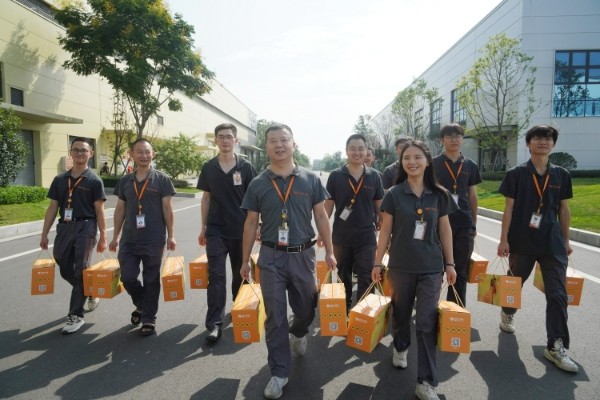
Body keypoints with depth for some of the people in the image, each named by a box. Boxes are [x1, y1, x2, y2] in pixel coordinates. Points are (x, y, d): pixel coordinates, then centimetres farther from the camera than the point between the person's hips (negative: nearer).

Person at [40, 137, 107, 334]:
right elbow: (52, 208, 11)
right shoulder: (59, 179, 9)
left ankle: (76, 316, 8)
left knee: (80, 272, -2)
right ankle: (91, 294, 37)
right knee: (66, 271, 11)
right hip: (64, 227, 5)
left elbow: (99, 211, -5)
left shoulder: (94, 181, -3)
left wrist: (103, 237, -8)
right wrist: (44, 234, 7)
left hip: (85, 228, -5)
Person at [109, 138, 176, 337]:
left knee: (151, 280, 5)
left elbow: (167, 208, -3)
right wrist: (116, 236, 9)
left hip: (154, 240, -3)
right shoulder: (125, 181, 8)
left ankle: (148, 318, 20)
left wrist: (171, 235, -5)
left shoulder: (161, 179, -2)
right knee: (127, 277, 4)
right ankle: (141, 305, 33)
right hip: (129, 239, 3)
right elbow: (120, 209, 11)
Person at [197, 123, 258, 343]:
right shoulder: (208, 167, 3)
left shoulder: (246, 167, -3)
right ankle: (214, 323, 1)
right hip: (216, 230, 1)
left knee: (240, 274, 13)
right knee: (216, 276, -4)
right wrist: (203, 228, 8)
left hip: (241, 230, 0)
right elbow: (206, 198, 8)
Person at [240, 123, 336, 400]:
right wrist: (245, 260, 5)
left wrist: (329, 251, 1)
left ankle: (298, 333, 52)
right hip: (271, 256, -1)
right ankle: (279, 373, 20)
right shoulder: (258, 184, -1)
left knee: (306, 309, 17)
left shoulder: (310, 179, -1)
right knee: (275, 317, 5)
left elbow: (321, 216, 4)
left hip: (303, 255, 1)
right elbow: (251, 223, 4)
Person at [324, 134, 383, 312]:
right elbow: (328, 206, 0)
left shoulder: (374, 176, 0)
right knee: (343, 278, 17)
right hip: (341, 237, 0)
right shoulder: (335, 176, -4)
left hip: (366, 237, 0)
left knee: (366, 280, 3)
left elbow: (380, 207, 6)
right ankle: (344, 310, 35)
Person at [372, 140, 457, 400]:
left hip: (431, 267, 0)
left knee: (427, 322, 0)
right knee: (401, 313, 17)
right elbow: (385, 231, -1)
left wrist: (450, 263, 7)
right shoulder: (394, 195, -5)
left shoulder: (439, 195, 0)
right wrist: (377, 263, 0)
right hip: (401, 266, 0)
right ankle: (400, 348, 47)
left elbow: (445, 231, 7)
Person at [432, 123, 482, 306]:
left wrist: (474, 224, 12)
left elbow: (472, 196, 13)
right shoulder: (433, 164, -1)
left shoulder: (470, 166, 8)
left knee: (460, 271, 9)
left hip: (464, 224, 3)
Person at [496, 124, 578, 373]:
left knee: (558, 294, -2)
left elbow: (563, 209, 10)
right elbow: (509, 208, -5)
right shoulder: (516, 174, -4)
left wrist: (566, 240, 11)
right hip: (522, 241, -2)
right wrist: (504, 239, -9)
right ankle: (507, 313, 44)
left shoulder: (561, 175, 4)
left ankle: (556, 347, 5)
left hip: (552, 243, 2)